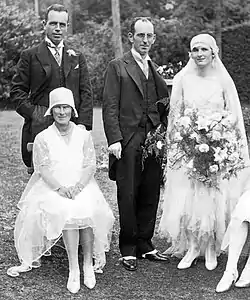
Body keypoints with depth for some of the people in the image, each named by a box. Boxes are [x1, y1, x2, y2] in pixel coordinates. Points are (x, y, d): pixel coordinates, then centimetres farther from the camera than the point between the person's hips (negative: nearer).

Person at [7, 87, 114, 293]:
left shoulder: (84, 135, 11)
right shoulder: (43, 138, 8)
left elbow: (90, 166, 2)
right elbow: (43, 168, -2)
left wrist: (77, 187, -16)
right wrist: (60, 188, -19)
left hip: (81, 186, 1)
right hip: (52, 188, -1)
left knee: (89, 210, -30)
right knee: (66, 211, -32)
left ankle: (89, 263, -21)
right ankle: (73, 269, -29)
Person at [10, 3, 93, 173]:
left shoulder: (77, 57, 16)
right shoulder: (30, 56, 8)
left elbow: (86, 93, 10)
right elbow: (17, 91, 5)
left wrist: (83, 123, -2)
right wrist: (33, 113, -8)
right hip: (40, 126, -2)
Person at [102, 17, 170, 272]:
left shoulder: (156, 70, 17)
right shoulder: (117, 67, 1)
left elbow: (164, 106, 19)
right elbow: (110, 107, -5)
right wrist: (114, 139, -14)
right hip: (128, 143, -4)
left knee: (150, 196, 7)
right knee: (127, 196, 1)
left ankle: (144, 245, 19)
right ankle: (128, 249, 11)